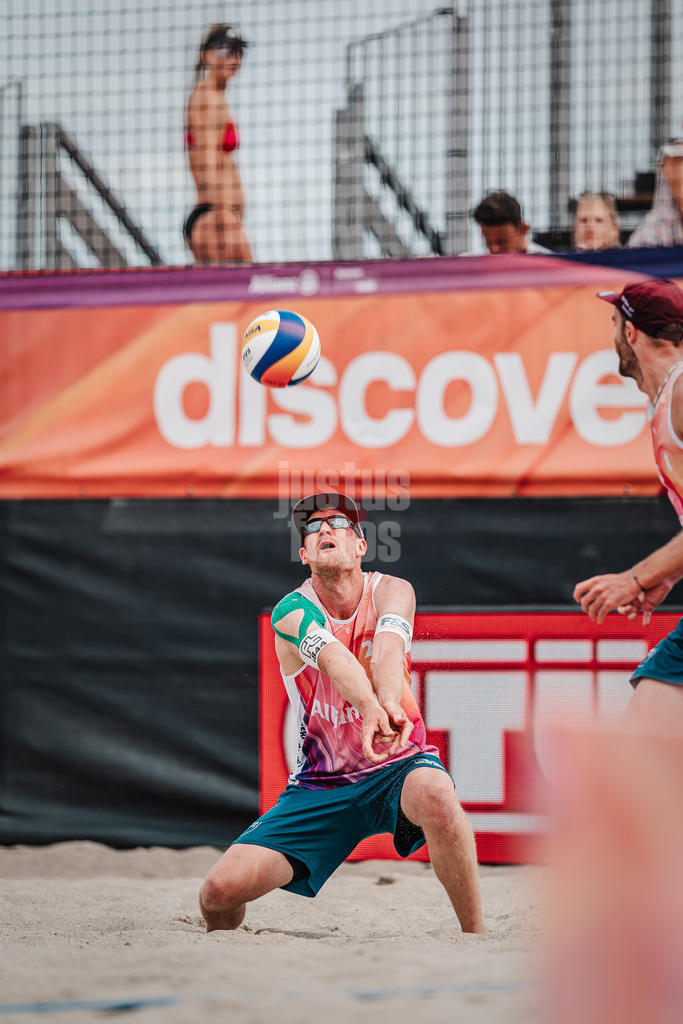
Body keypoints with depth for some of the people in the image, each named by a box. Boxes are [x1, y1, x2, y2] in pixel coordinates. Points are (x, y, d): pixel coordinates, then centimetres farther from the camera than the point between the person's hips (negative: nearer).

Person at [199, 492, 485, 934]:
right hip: (321, 785, 1)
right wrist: (370, 706, -55)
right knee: (221, 890, -17)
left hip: (397, 765, 0)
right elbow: (333, 656, -33)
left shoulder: (392, 591, -6)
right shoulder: (292, 611, -11)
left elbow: (389, 642, -30)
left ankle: (476, 933, -22)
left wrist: (390, 703, -53)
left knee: (435, 794, -39)